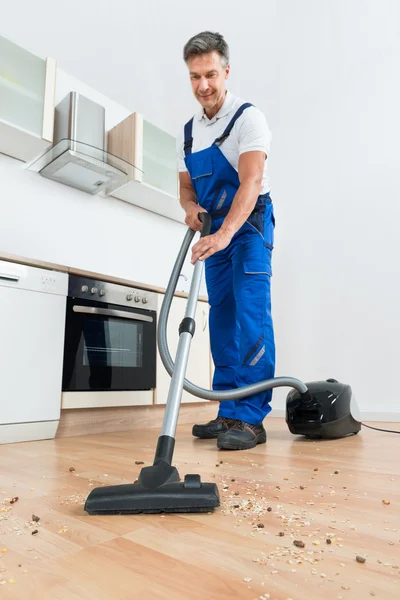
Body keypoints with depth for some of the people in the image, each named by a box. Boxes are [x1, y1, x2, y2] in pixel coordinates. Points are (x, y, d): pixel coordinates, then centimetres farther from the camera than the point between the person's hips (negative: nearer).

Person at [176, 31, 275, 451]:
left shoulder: (248, 118, -9)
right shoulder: (187, 132, 11)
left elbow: (251, 182, -23)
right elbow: (186, 187, 14)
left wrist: (224, 234, -37)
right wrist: (190, 208, -11)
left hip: (249, 225, -6)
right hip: (216, 230, 7)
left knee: (251, 315, -17)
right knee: (221, 318, 3)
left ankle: (250, 418, -13)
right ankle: (228, 413, 11)